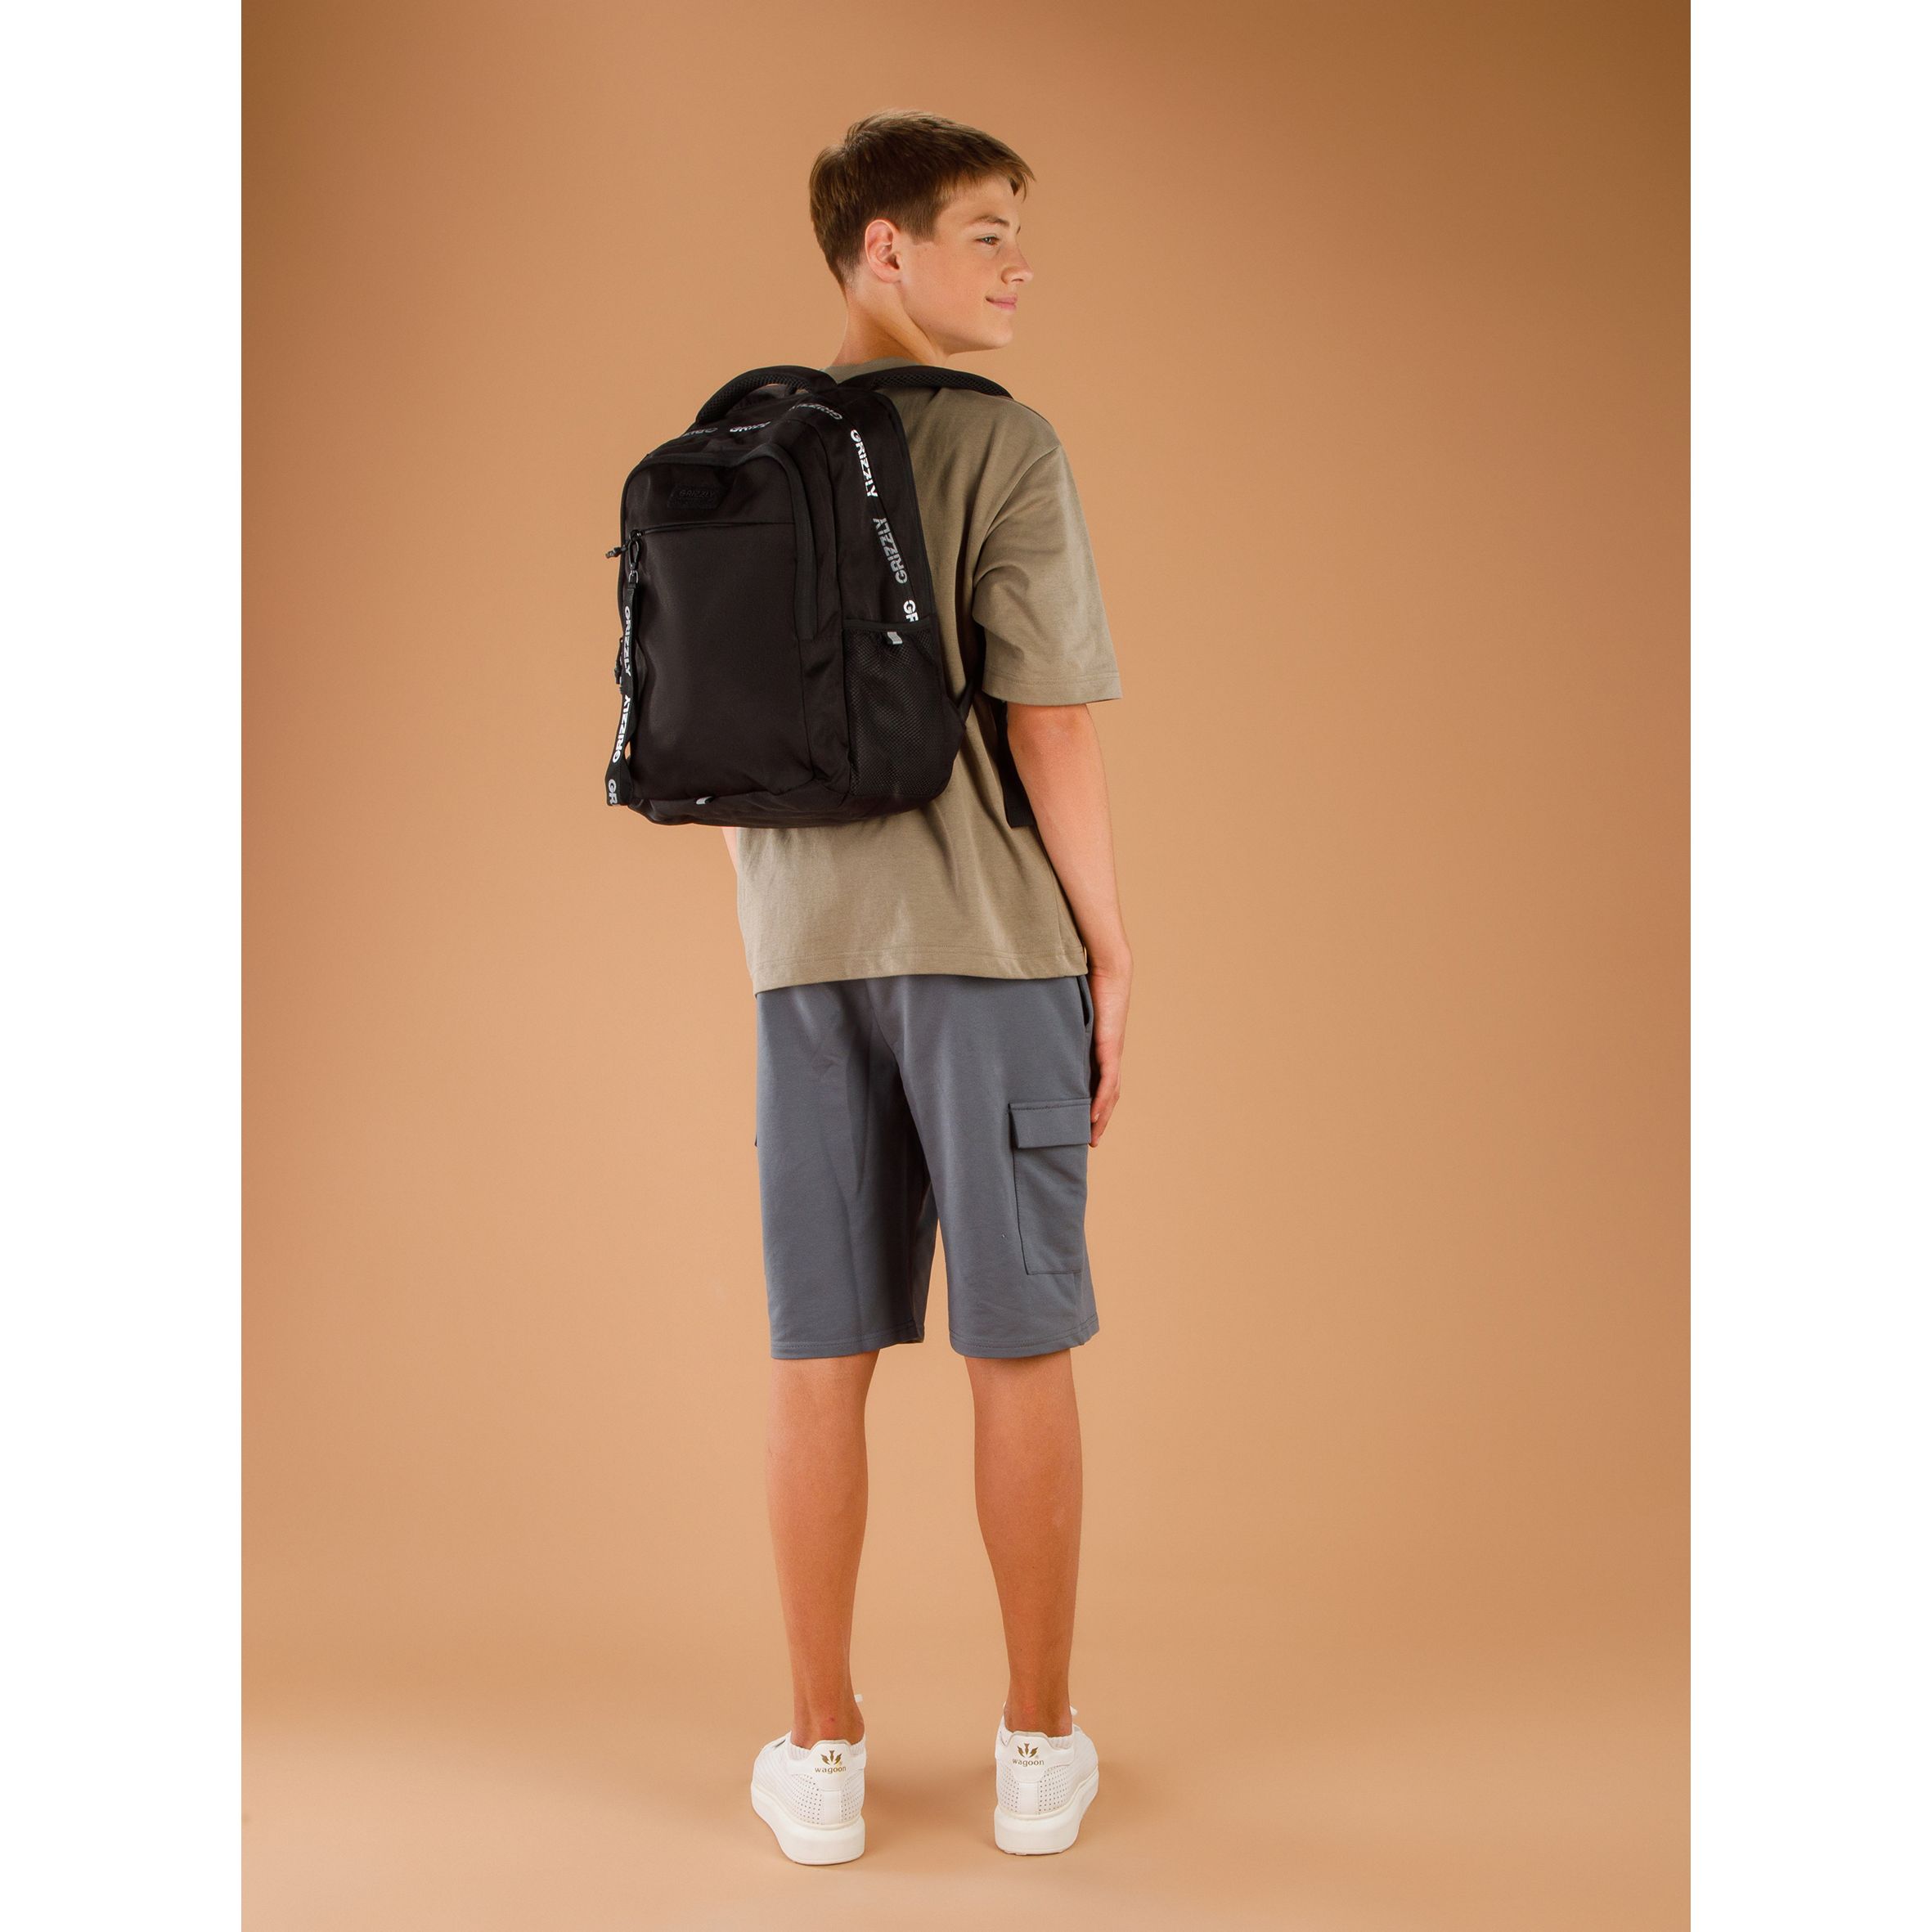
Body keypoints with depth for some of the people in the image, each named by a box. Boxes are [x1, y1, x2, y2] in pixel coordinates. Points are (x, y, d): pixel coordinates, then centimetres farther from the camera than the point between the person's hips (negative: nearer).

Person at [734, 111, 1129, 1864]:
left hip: (806, 948, 5)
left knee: (821, 1352, 8)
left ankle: (821, 1753, 16)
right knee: (1021, 1345, 5)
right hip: (992, 942, -4)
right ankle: (1039, 1748, 16)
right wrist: (1110, 956, -5)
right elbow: (1050, 726, -12)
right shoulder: (1003, 447, -9)